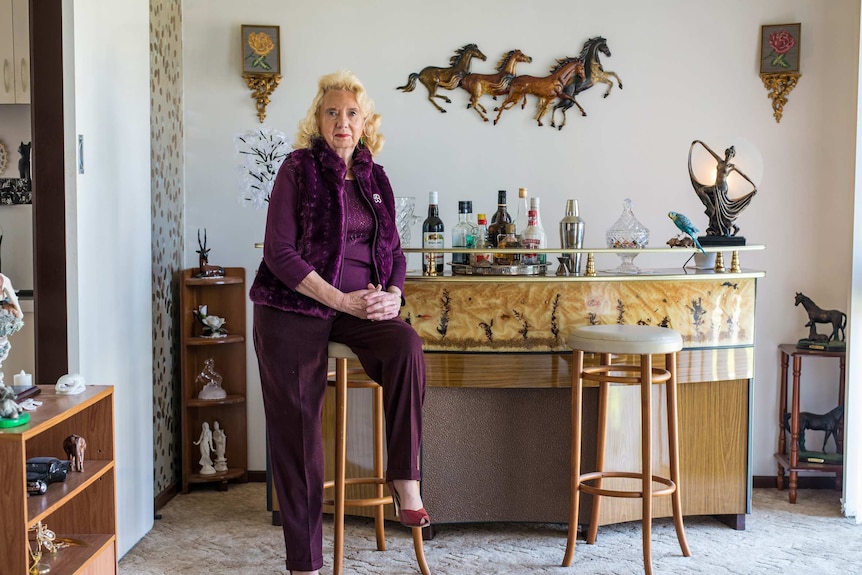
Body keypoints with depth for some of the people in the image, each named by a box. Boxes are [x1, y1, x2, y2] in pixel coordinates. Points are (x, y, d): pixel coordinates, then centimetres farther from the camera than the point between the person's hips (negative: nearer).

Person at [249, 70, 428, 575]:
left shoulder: (375, 178, 12)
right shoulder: (299, 168, -3)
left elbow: (394, 250, 16)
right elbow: (280, 252, -10)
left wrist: (393, 294, -6)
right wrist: (342, 299, -17)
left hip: (357, 308, 3)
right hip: (293, 310, -3)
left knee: (407, 344, -29)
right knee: (297, 430, -2)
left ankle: (406, 479, -21)